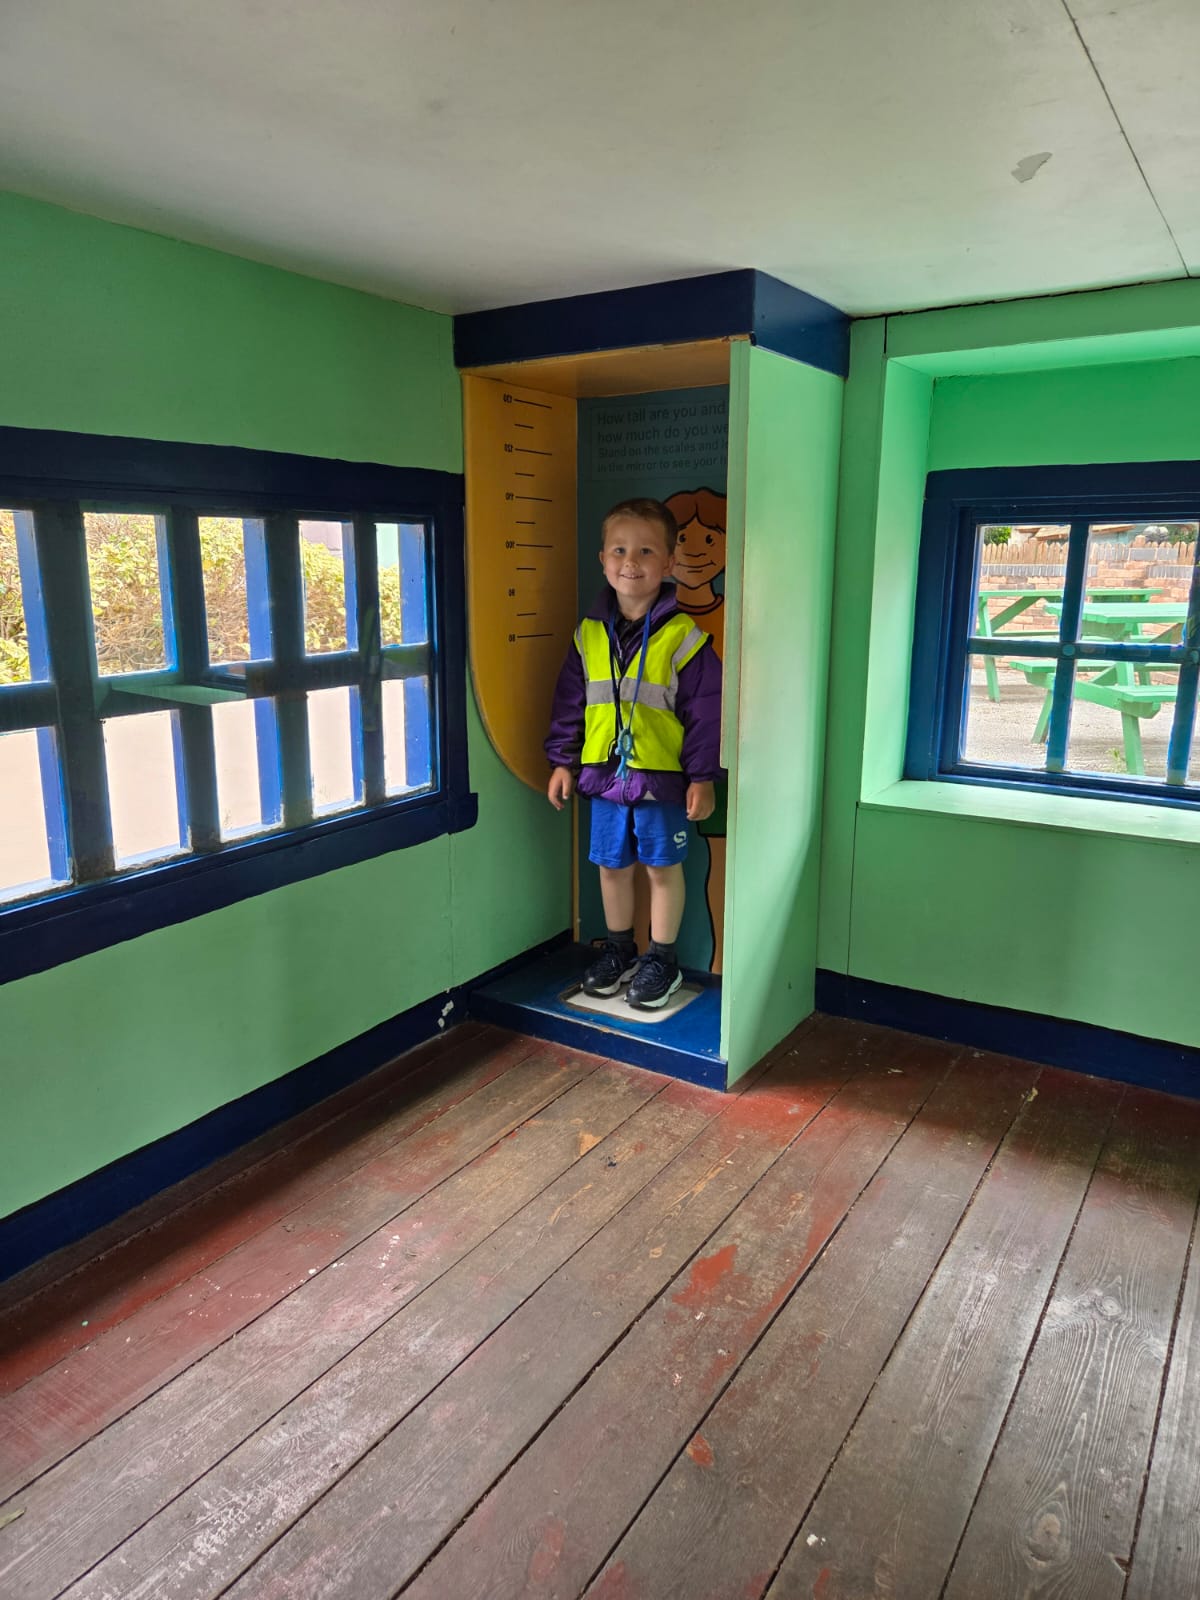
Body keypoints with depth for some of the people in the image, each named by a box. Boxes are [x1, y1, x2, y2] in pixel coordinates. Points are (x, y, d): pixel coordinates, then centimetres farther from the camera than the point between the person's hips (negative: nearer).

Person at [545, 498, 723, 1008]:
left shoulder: (683, 637, -10)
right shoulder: (588, 635, 1)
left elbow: (705, 712, -8)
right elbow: (569, 703, 9)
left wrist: (702, 777, -9)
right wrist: (563, 761, 8)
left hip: (662, 779, -4)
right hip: (604, 775, 4)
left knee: (662, 868, 9)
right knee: (611, 865, 15)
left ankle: (661, 959, 25)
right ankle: (618, 948, 35)